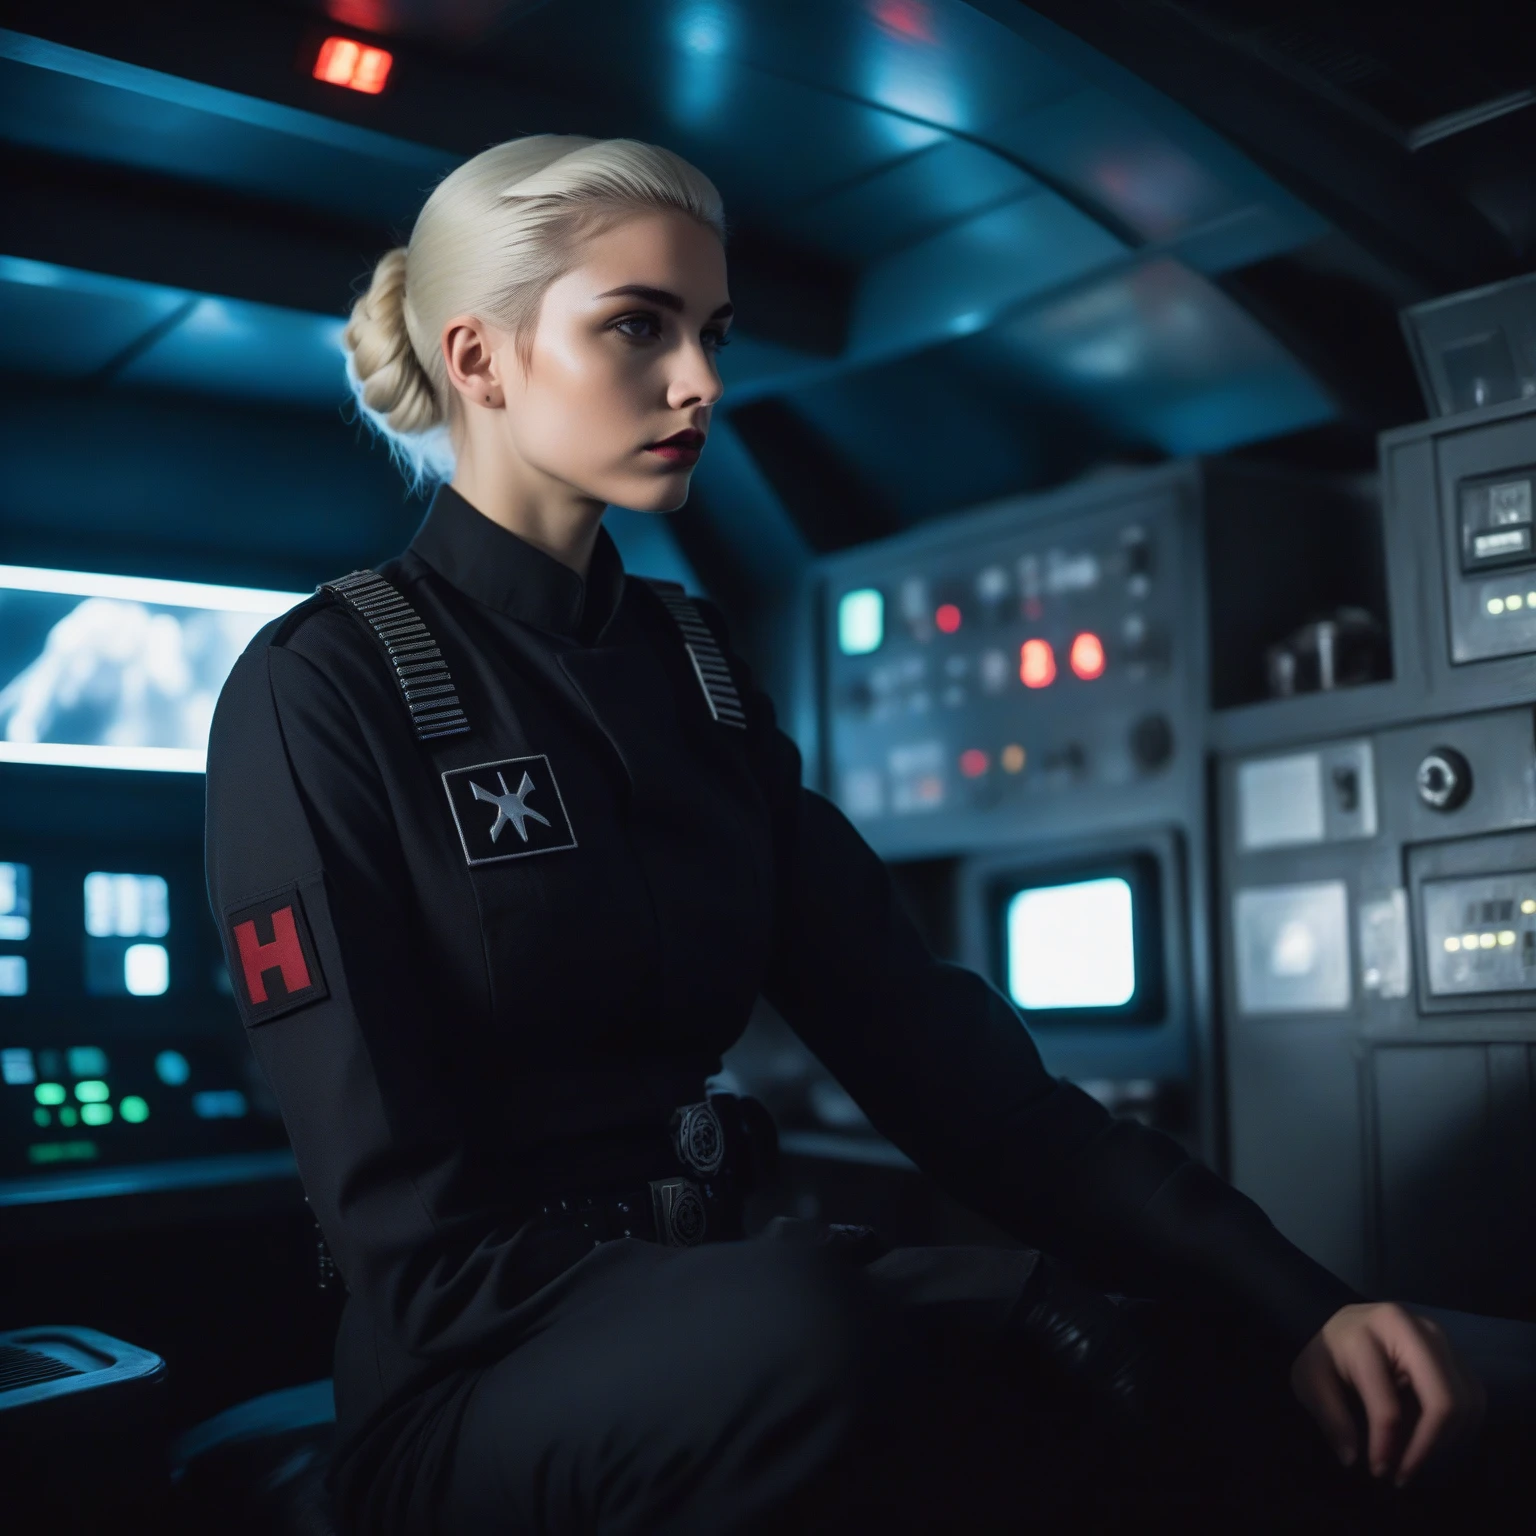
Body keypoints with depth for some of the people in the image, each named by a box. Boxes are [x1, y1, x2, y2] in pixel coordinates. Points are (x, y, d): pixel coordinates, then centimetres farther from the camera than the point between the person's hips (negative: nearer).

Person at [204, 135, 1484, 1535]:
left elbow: (921, 1038, 3)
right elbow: (417, 1228, -15)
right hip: (477, 1391, -4)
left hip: (710, 1306, 5)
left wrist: (1286, 1297, -9)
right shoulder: (321, 690, -10)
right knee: (801, 1334, -37)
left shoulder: (692, 664, 8)